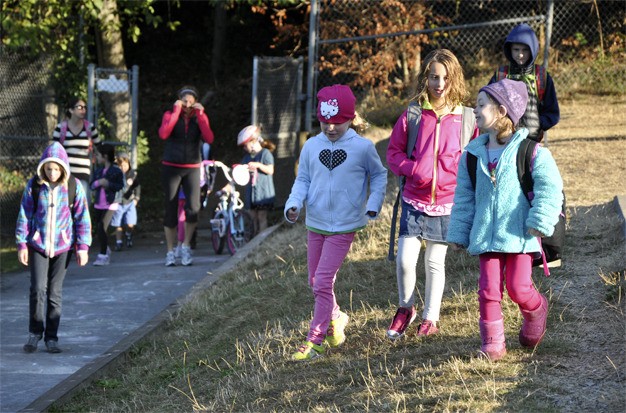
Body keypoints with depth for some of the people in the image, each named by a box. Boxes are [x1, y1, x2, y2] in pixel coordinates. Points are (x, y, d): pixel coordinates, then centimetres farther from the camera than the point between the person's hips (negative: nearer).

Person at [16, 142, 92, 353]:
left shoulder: (74, 186, -3)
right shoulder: (34, 185, -3)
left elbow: (82, 217, 1)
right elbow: (24, 215, 2)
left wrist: (83, 247, -3)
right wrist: (22, 244, -1)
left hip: (62, 246, 0)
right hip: (38, 244, 0)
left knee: (55, 292, 4)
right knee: (38, 289, -9)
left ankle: (51, 337, 12)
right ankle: (34, 334, 4)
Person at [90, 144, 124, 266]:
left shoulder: (116, 171, -7)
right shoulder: (98, 171, 10)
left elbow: (120, 186, -8)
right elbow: (92, 185, 7)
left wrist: (108, 184, -19)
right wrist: (98, 183, -13)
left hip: (111, 204, -6)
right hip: (98, 204, 6)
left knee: (102, 228, -15)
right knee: (99, 229, 12)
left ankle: (103, 255, -8)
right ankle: (106, 251, 33)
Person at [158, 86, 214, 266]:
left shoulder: (200, 117, 6)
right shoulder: (170, 115, 3)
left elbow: (209, 139, -12)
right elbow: (163, 134, -18)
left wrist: (200, 115, -14)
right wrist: (176, 112, -16)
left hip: (192, 168, 1)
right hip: (171, 168, 0)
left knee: (193, 207, -18)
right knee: (171, 210, 1)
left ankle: (186, 245, 0)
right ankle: (170, 252, 10)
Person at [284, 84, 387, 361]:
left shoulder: (363, 148, -7)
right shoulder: (311, 146, 0)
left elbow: (379, 175, 9)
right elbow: (303, 180, 7)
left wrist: (373, 205, -2)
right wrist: (293, 204, -10)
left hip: (344, 226, -4)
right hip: (315, 224, 4)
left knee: (323, 282, -12)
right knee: (316, 282, 13)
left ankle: (314, 342, -7)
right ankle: (335, 319, 40)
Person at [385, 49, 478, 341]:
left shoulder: (467, 119, -2)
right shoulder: (412, 116, -3)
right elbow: (394, 152, 4)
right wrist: (413, 169, -13)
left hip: (447, 204, 0)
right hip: (414, 201, 0)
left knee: (435, 262, 10)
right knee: (404, 259, -8)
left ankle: (430, 317, 25)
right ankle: (405, 308, 17)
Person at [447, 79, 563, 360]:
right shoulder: (473, 154, 7)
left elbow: (549, 187, -7)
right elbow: (464, 198, 12)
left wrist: (540, 221, -14)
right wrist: (459, 233, 10)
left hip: (519, 234, -4)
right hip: (486, 235, 4)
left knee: (518, 287, -8)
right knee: (489, 289, -2)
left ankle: (536, 312, 25)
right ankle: (493, 344, 9)